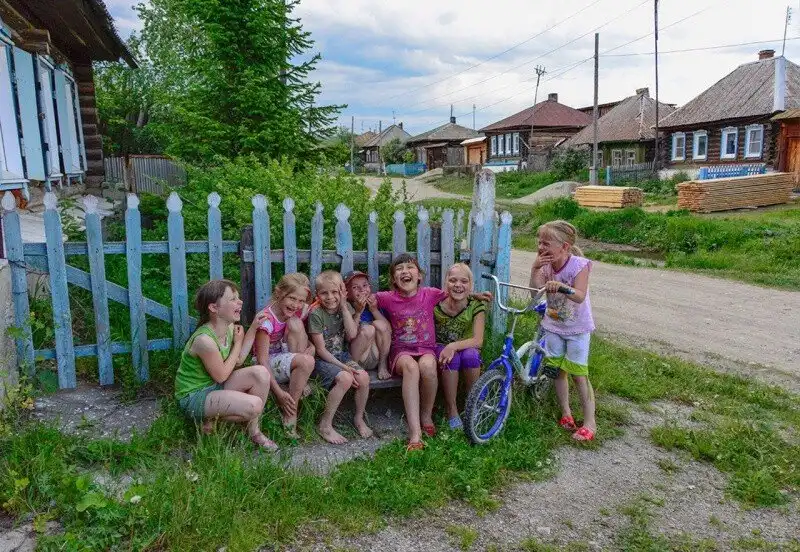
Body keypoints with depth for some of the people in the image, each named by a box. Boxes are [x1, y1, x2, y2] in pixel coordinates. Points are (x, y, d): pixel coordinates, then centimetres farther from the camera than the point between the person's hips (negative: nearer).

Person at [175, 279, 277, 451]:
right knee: (254, 405, -27)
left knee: (261, 373, -14)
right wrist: (237, 343, -11)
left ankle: (254, 430, 0)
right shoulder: (205, 340, -31)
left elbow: (238, 360, 6)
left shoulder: (230, 327, -5)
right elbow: (221, 376, -18)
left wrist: (253, 327, -1)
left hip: (215, 386, 8)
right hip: (193, 396, -8)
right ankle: (211, 420, 3)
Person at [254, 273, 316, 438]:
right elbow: (262, 361, -23)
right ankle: (290, 411, -17)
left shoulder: (301, 311, -5)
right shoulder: (266, 320, -23)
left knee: (295, 323, -22)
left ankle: (300, 384, -15)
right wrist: (279, 393, -28)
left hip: (288, 355, 6)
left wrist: (311, 346, -19)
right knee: (306, 361, -34)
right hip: (270, 364, -6)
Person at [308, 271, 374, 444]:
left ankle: (359, 418, 4)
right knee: (345, 378, -31)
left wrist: (343, 306, -14)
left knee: (363, 377, -21)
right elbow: (321, 350, -14)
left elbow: (352, 335, -12)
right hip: (322, 359, -5)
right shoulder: (316, 314, -14)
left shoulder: (345, 307, 2)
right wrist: (343, 367, -20)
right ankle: (325, 425, -17)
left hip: (342, 355, 5)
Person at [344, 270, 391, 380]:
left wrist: (374, 310, -12)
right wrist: (358, 312, -21)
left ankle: (383, 365, -7)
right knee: (367, 329, -26)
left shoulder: (375, 305, 6)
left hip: (379, 355, 3)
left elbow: (389, 331, -3)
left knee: (379, 324, -18)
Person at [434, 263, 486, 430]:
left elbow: (478, 340, -19)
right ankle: (451, 409, -18)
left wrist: (454, 346, -35)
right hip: (440, 347, -1)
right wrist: (446, 349, -27)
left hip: (465, 348, 1)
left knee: (470, 355, -34)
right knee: (452, 359, -34)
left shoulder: (476, 306, -13)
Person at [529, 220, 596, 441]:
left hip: (577, 328, -5)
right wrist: (535, 269, -33)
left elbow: (580, 296, -34)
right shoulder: (546, 264, -8)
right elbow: (536, 288, -20)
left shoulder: (579, 265, -21)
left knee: (578, 374, -2)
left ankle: (590, 421, 10)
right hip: (553, 325, 5)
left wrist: (561, 286, -52)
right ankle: (566, 414, 25)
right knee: (558, 370, 9)